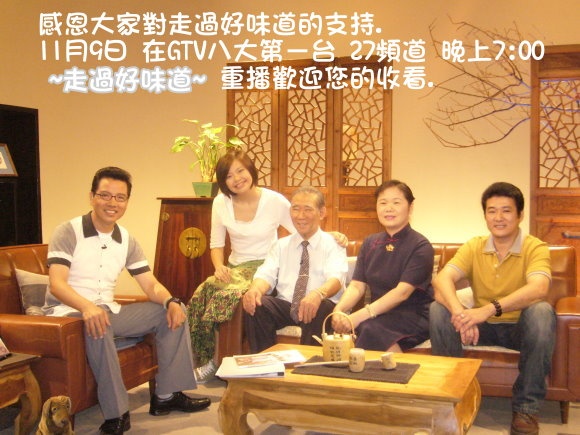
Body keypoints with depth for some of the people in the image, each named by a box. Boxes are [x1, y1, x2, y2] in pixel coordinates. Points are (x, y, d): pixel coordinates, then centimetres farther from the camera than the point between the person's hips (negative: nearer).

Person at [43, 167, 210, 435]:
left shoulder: (127, 241, 8)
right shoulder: (68, 232, -11)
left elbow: (151, 285, 5)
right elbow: (57, 284, -23)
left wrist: (171, 301, -18)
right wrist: (87, 307, -43)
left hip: (107, 310, 7)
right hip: (68, 313, -7)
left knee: (174, 312, -2)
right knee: (98, 322, -40)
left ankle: (166, 395, 0)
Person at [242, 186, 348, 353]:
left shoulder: (333, 244, 5)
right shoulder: (281, 245, 18)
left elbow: (336, 278, -13)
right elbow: (267, 274, 4)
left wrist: (318, 294, -38)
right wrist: (255, 289, -23)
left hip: (319, 306, -3)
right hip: (284, 306, 3)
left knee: (321, 310, -36)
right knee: (255, 305, -25)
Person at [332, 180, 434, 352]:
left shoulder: (420, 247, -7)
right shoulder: (370, 243, 13)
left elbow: (402, 292, -18)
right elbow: (357, 286, 5)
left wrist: (361, 315, -30)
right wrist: (339, 309, -18)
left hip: (413, 317, -5)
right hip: (378, 314, 5)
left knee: (371, 329, -35)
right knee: (342, 325, -27)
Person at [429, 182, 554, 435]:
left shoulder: (535, 248, -11)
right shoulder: (474, 247, -2)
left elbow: (538, 289, -33)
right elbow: (442, 280, -19)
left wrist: (490, 309, -47)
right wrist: (459, 313, -40)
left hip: (521, 328, -2)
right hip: (483, 328, 2)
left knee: (541, 311, -34)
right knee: (438, 309, -21)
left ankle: (526, 407, -21)